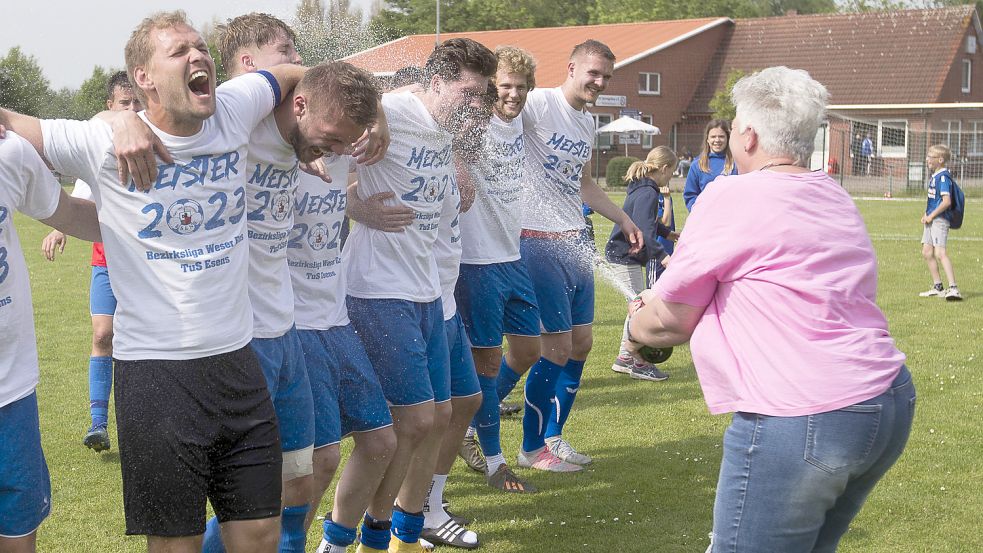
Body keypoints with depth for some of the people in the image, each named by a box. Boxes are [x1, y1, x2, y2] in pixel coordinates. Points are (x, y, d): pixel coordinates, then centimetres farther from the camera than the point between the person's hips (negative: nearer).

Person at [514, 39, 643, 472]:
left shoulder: (588, 123, 14)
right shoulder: (540, 103, -12)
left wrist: (623, 220, 30)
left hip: (574, 241, 9)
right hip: (537, 241, -9)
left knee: (581, 343, 12)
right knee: (558, 347, -5)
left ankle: (552, 437, 26)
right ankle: (533, 448, 11)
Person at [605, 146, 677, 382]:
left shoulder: (641, 189, 11)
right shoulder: (648, 194, -22)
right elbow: (644, 232, -34)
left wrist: (668, 233, 42)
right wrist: (663, 257, -43)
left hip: (627, 255, 11)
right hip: (624, 257, -11)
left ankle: (624, 358, 24)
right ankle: (640, 364, 3)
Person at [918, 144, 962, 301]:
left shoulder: (943, 177, -14)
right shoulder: (934, 176, 15)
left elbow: (946, 201, -23)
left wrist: (931, 216, -16)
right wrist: (926, 215, 13)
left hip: (940, 219, -10)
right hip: (931, 220, 10)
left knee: (940, 253, -19)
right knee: (927, 252, 12)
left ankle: (953, 288, -25)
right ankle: (938, 288, 22)